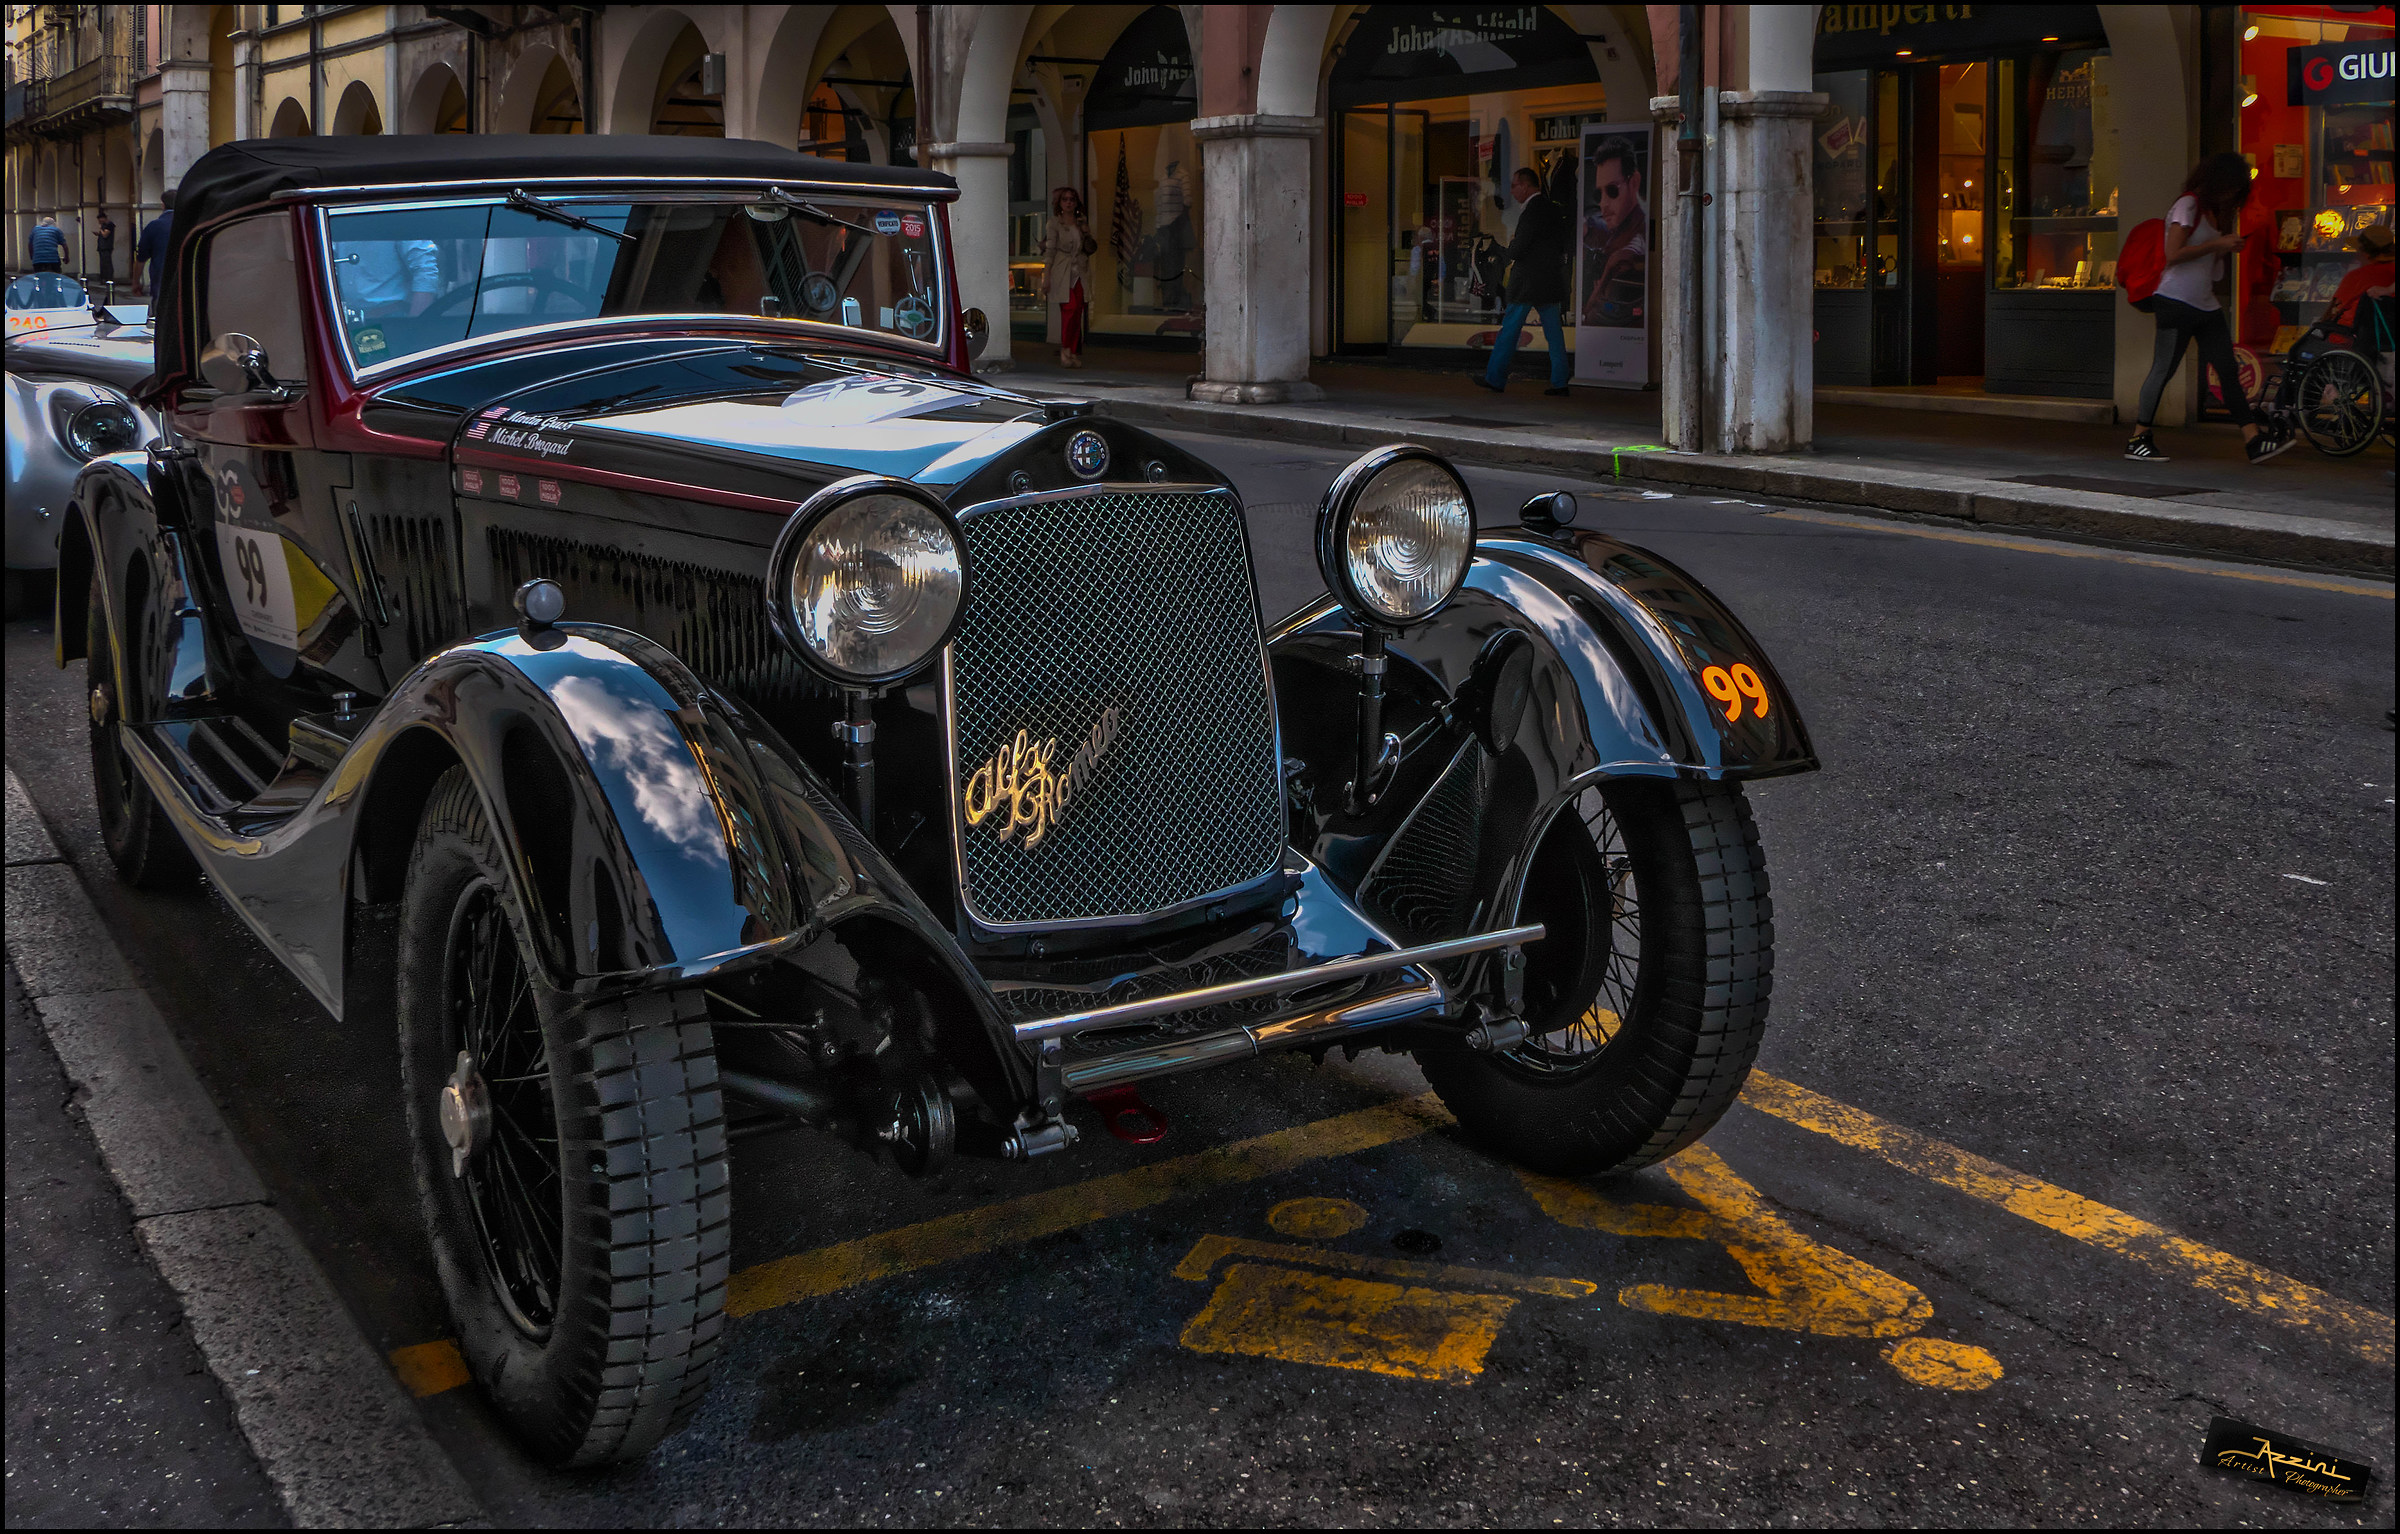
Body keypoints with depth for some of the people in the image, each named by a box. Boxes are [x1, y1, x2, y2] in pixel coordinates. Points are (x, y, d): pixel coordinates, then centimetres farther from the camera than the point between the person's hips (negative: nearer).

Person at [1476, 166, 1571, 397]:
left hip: (1528, 282, -8)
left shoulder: (1533, 210, -15)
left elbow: (1518, 249, -19)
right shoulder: (1553, 209, 12)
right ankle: (1559, 381, 6)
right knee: (1553, 331, 7)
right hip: (1552, 280, 8)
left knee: (1509, 329, 1)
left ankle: (1495, 378, 6)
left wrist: (1511, 245, 4)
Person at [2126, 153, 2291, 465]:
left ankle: (2254, 440, -3)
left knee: (2228, 370, 1)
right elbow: (2174, 254, -17)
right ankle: (2138, 440, 2)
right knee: (2163, 370, -6)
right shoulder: (2188, 205, -7)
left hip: (2206, 304, 9)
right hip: (2176, 301, -9)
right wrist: (2218, 244, -12)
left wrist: (2229, 247, 6)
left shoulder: (2216, 211, 20)